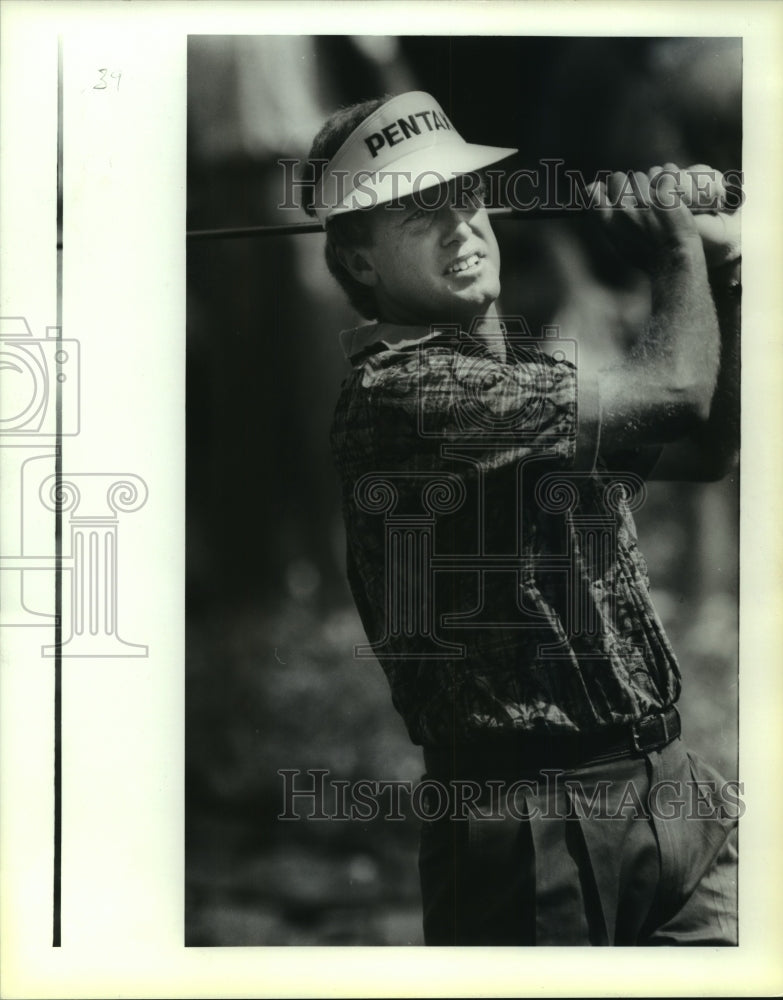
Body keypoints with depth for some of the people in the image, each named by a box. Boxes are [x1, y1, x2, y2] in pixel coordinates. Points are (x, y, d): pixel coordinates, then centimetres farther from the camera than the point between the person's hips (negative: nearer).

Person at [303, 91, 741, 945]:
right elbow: (670, 389, -18)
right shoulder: (398, 389, -17)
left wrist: (722, 267, 7)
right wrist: (681, 247, 2)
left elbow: (710, 446, 18)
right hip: (533, 817, -7)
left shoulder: (543, 362, 12)